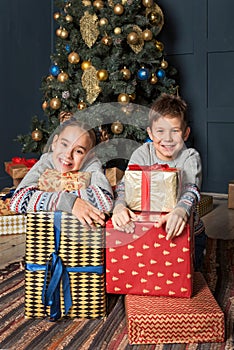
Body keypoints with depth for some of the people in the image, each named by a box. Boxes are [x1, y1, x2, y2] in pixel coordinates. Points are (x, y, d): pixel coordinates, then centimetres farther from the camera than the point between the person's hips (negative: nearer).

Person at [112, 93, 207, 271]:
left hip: (187, 233, -1)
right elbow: (125, 184, -16)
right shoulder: (143, 153, -5)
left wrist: (180, 211, -49)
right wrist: (120, 206, -39)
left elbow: (191, 189, -26)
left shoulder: (190, 157, -10)